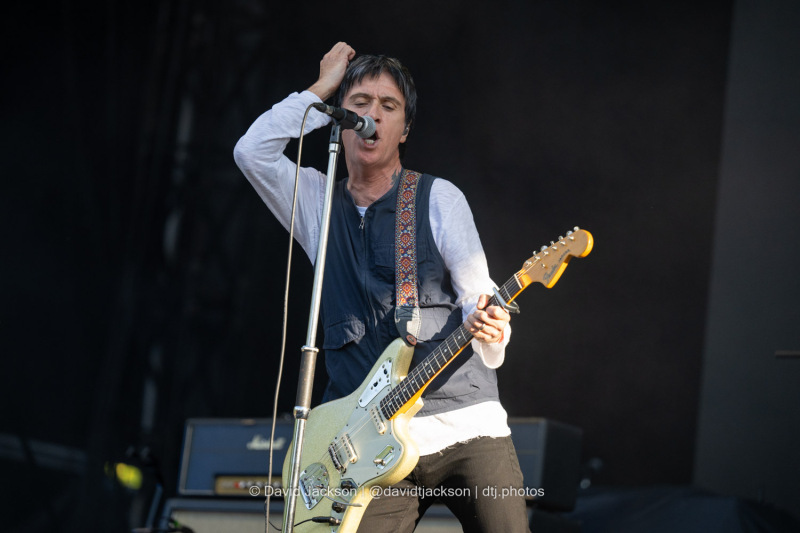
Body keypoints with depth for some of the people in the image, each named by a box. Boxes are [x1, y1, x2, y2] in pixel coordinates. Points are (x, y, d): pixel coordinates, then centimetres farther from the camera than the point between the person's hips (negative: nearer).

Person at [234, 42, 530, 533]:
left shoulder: (439, 198, 8)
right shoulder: (316, 202, 15)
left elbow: (478, 297, 2)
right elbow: (252, 151, -2)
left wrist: (486, 324, -21)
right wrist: (322, 89, 5)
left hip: (467, 424, -1)